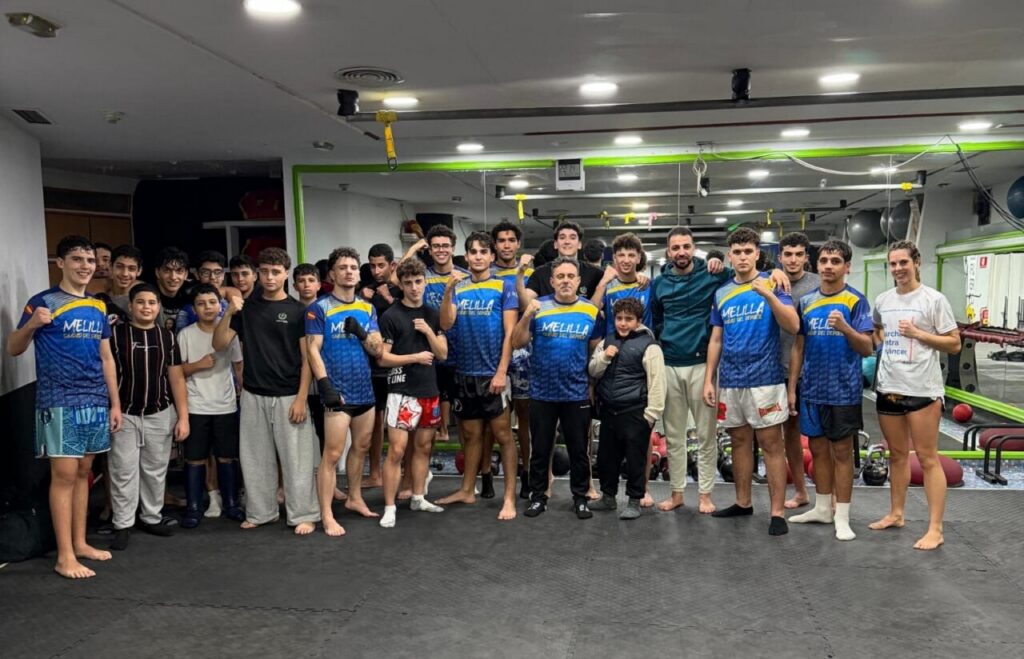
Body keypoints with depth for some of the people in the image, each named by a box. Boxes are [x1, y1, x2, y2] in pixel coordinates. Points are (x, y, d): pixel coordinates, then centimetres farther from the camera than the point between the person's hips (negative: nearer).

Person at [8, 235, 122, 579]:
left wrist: (115, 403, 14)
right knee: (64, 474, -4)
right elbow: (13, 349, -3)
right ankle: (64, 556, 2)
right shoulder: (43, 301, -4)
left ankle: (80, 543, 22)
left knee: (83, 472, 12)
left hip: (96, 402, 6)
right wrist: (31, 325, -24)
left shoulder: (98, 306, 13)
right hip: (59, 403, -6)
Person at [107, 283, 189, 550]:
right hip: (125, 415, -2)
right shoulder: (116, 334, -4)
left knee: (155, 470, 11)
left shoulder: (167, 336, 4)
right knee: (124, 472, 1)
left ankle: (151, 517, 25)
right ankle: (123, 525, 11)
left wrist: (183, 417, 0)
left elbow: (177, 378, 4)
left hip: (160, 415, 2)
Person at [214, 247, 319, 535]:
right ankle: (260, 512, 24)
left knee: (296, 457, 0)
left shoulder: (298, 310, -2)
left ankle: (303, 515, 10)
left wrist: (301, 398, -11)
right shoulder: (246, 307, 6)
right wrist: (229, 313, -14)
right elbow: (219, 344, 1)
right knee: (256, 458, 10)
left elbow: (307, 358, -4)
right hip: (253, 395, 3)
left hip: (288, 396, -3)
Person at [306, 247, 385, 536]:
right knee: (332, 454, -6)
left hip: (365, 390, 6)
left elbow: (378, 350, 7)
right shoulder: (319, 308, -5)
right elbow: (313, 350, -10)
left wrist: (362, 333, -12)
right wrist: (325, 386, -19)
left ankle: (354, 498, 33)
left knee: (361, 447, 17)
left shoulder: (368, 308, 10)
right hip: (338, 392, -6)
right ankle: (327, 515, -1)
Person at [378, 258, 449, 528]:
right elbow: (383, 358, -8)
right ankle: (389, 507, 0)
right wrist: (415, 357, -12)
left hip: (430, 391, 5)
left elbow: (442, 354, 5)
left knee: (424, 447, 12)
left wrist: (429, 331, -9)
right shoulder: (391, 316, -6)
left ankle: (418, 498, 25)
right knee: (397, 450, -8)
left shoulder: (432, 315, 9)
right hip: (402, 392, -5)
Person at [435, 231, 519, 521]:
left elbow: (510, 332, -7)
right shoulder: (458, 287, 7)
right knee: (471, 434, 15)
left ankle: (510, 497, 7)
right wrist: (448, 291, -17)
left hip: (493, 373, -4)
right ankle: (467, 490, 26)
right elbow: (446, 325, -4)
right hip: (464, 372, 4)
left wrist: (501, 372, -14)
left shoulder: (503, 286, -3)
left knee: (502, 435, 1)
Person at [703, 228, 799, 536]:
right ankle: (743, 503, 24)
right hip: (730, 381, 5)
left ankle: (777, 512, 2)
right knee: (739, 441, 13)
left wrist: (769, 295, -28)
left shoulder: (771, 284, -2)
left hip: (764, 379, -5)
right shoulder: (722, 293, 10)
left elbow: (793, 326, -14)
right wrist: (708, 380, 7)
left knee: (771, 444, -2)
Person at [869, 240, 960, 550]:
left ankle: (935, 529, 4)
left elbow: (954, 344, -6)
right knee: (898, 455, 16)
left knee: (927, 458, -2)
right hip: (888, 388, 6)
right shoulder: (882, 300, 9)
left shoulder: (934, 299, -7)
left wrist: (918, 334, -16)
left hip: (922, 390, -6)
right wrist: (880, 338, 7)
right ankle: (896, 514, 28)